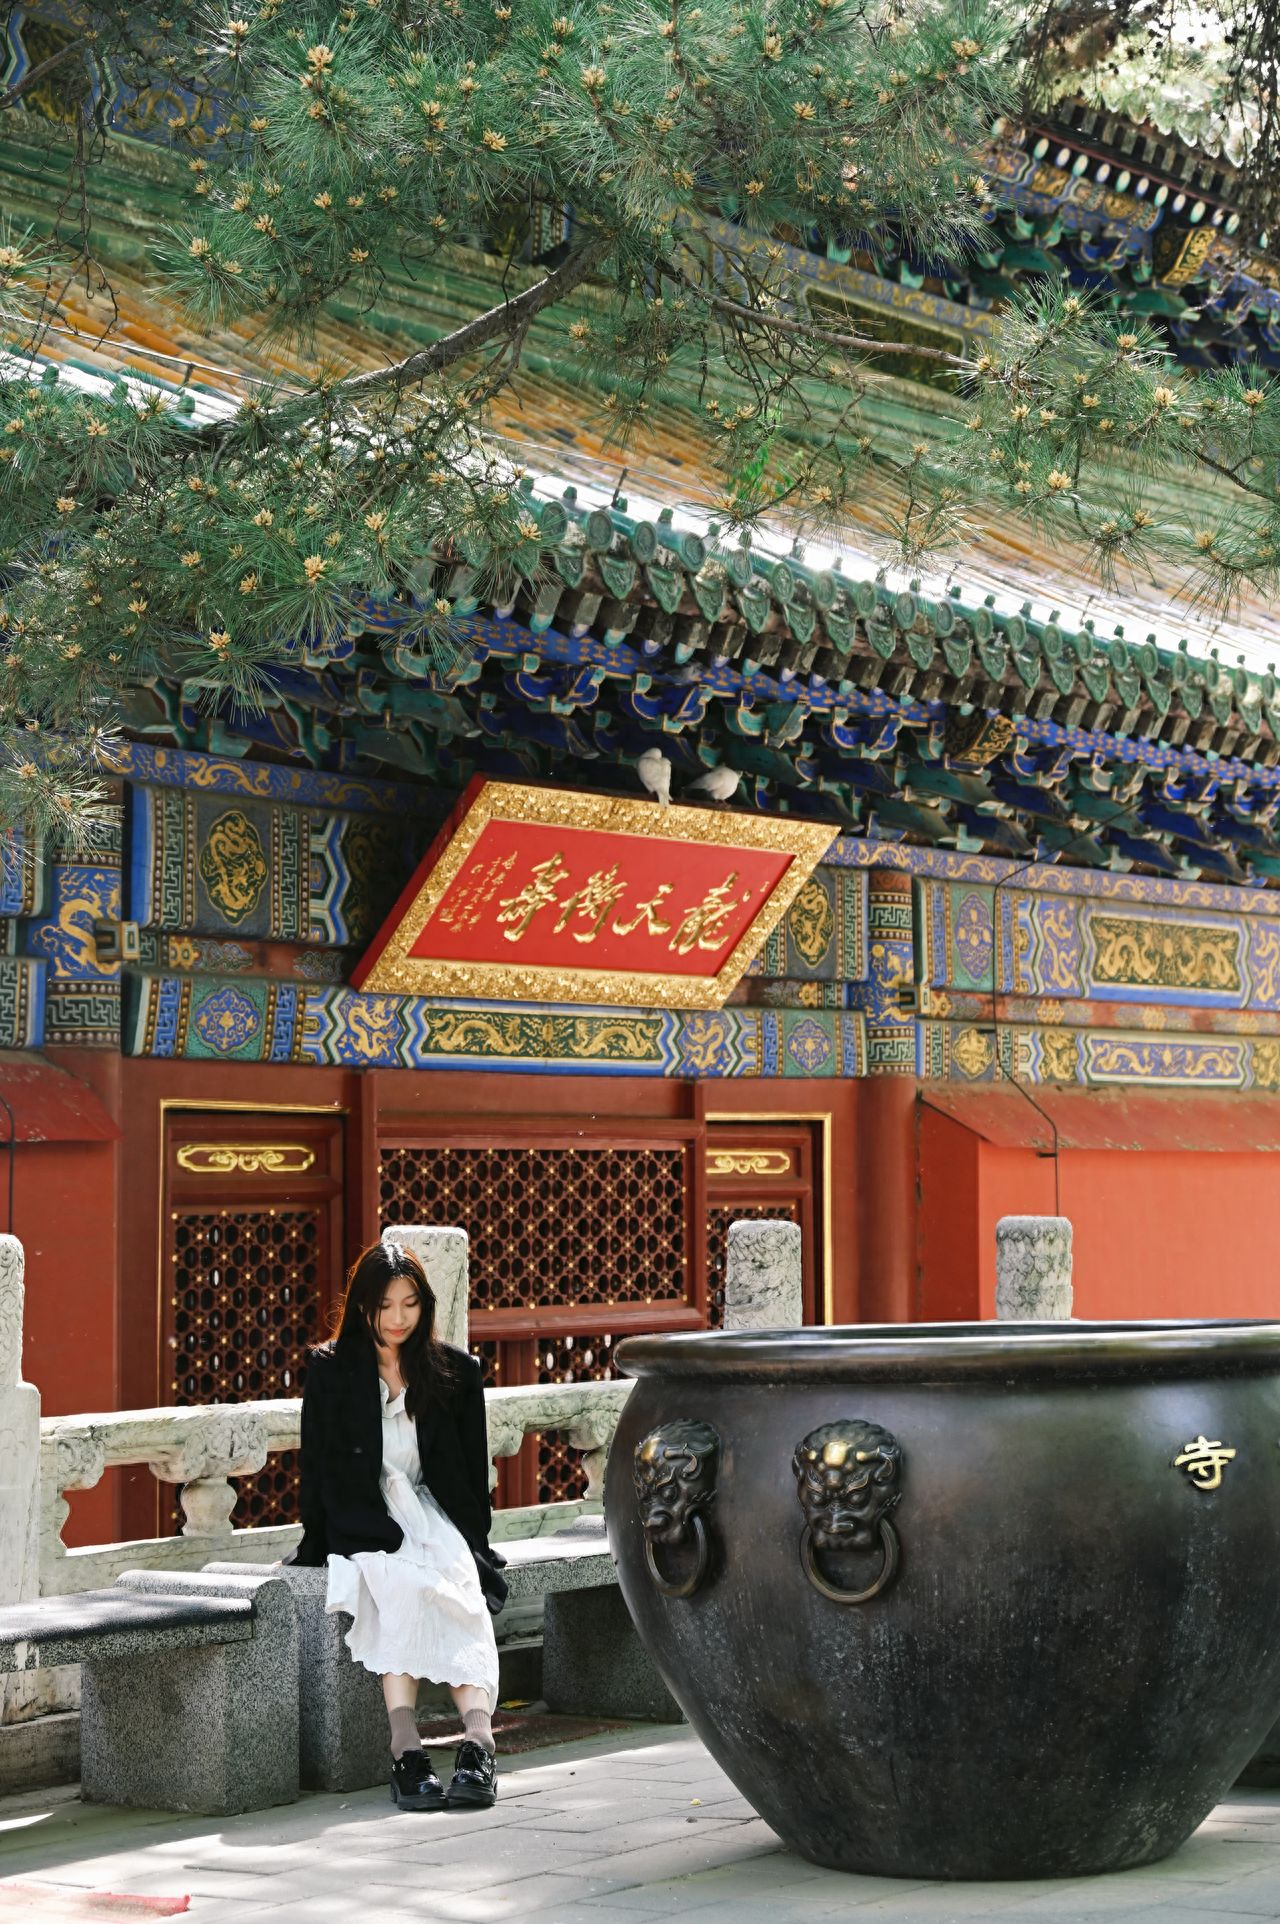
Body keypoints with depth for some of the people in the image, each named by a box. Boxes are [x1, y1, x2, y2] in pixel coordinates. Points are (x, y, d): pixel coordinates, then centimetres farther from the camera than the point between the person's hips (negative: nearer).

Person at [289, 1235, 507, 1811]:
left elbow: (473, 1469, 13)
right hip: (363, 1523, -2)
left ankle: (478, 1741, -47)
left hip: (435, 1518, 2)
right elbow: (320, 1472, 6)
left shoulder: (455, 1372, 11)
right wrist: (320, 1543, -4)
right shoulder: (330, 1370, 7)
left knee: (462, 1593, -30)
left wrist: (469, 1543, 3)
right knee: (400, 1583, -34)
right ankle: (407, 1749, -45)